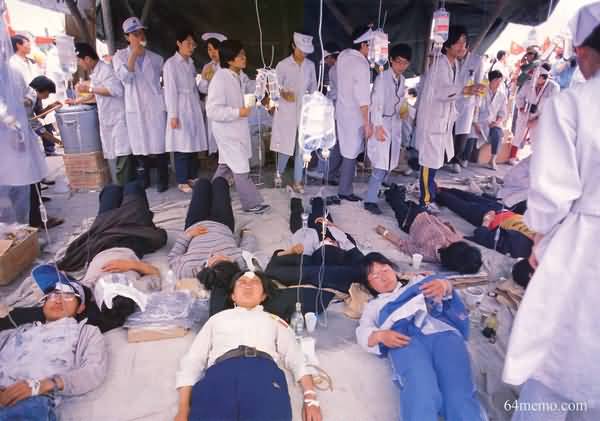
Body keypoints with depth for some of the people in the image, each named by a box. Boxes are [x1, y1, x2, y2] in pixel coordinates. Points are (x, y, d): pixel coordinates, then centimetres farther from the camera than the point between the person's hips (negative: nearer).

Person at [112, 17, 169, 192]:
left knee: (159, 144, 0)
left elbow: (165, 82, 14)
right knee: (140, 145, 6)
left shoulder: (156, 58, 8)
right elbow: (125, 77, -14)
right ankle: (143, 180, 18)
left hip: (156, 106, 0)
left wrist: (167, 106, 12)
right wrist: (134, 53, -17)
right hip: (135, 108, 0)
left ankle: (163, 179, 11)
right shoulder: (120, 56, 4)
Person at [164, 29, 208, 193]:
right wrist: (173, 115, -15)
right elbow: (170, 91, -10)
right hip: (180, 108, -6)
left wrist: (199, 107, 14)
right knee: (182, 145, -4)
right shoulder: (171, 64, -5)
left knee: (194, 144, 7)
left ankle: (192, 177, 18)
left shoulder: (191, 63, 15)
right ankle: (182, 181, 4)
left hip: (194, 107, 6)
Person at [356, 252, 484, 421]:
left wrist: (443, 285, -6)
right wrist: (381, 335, -11)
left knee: (460, 394, -27)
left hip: (442, 330, 1)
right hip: (406, 337, -1)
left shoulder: (416, 282, 37)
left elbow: (446, 292, 20)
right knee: (421, 393, -34)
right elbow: (363, 333, 14)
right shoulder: (373, 305, 33)